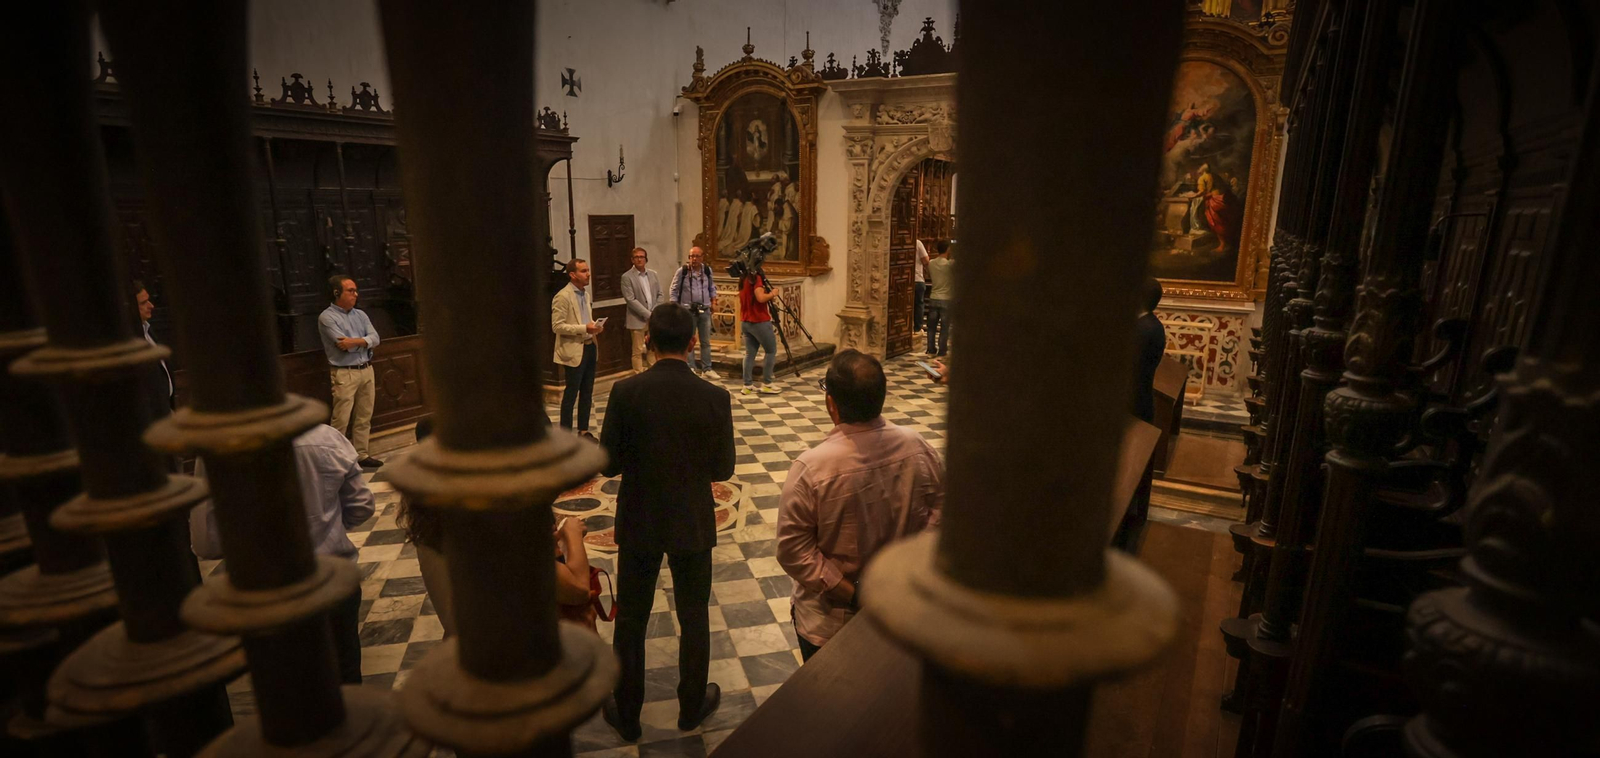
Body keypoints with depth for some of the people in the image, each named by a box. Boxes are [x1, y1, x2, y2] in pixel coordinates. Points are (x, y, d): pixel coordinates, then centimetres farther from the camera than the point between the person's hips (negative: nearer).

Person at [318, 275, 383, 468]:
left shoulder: (360, 314, 12)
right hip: (344, 374, -6)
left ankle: (362, 455, 20)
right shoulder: (327, 318, -7)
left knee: (364, 417, 11)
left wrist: (356, 341, -16)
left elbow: (375, 338, 1)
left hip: (367, 370, 6)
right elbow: (343, 344, -16)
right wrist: (365, 340, -4)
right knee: (341, 421, -5)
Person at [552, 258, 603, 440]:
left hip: (590, 347, 8)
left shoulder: (585, 294, 13)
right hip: (574, 351, -8)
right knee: (570, 394, 0)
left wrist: (594, 326, 2)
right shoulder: (563, 297, -13)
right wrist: (584, 328, -22)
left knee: (587, 393, 13)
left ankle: (583, 430, 24)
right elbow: (557, 326, -17)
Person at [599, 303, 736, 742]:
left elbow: (608, 464, -10)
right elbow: (722, 469, -8)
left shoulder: (626, 392, -16)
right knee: (694, 619, 20)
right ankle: (692, 706, 38)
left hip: (638, 524, 0)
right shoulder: (714, 398, -16)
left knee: (630, 621, 18)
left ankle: (627, 715, 34)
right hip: (692, 524, 0)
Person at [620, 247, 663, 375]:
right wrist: (647, 315, -17)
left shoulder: (653, 274, 9)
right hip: (638, 319, -5)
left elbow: (659, 294, 10)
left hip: (653, 319, 5)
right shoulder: (627, 277, -7)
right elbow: (631, 300, -14)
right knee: (638, 351, 2)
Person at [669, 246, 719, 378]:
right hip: (688, 311, -3)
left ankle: (707, 369, 17)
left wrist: (713, 300, 6)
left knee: (706, 342, 9)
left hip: (704, 311, 3)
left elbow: (712, 287, 16)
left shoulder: (707, 270, 2)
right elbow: (674, 289, -3)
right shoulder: (682, 271, -8)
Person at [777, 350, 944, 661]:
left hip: (830, 621, -3)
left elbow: (794, 551, -22)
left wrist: (851, 596, -16)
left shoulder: (811, 469, -27)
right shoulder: (917, 447, -16)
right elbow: (941, 506, -3)